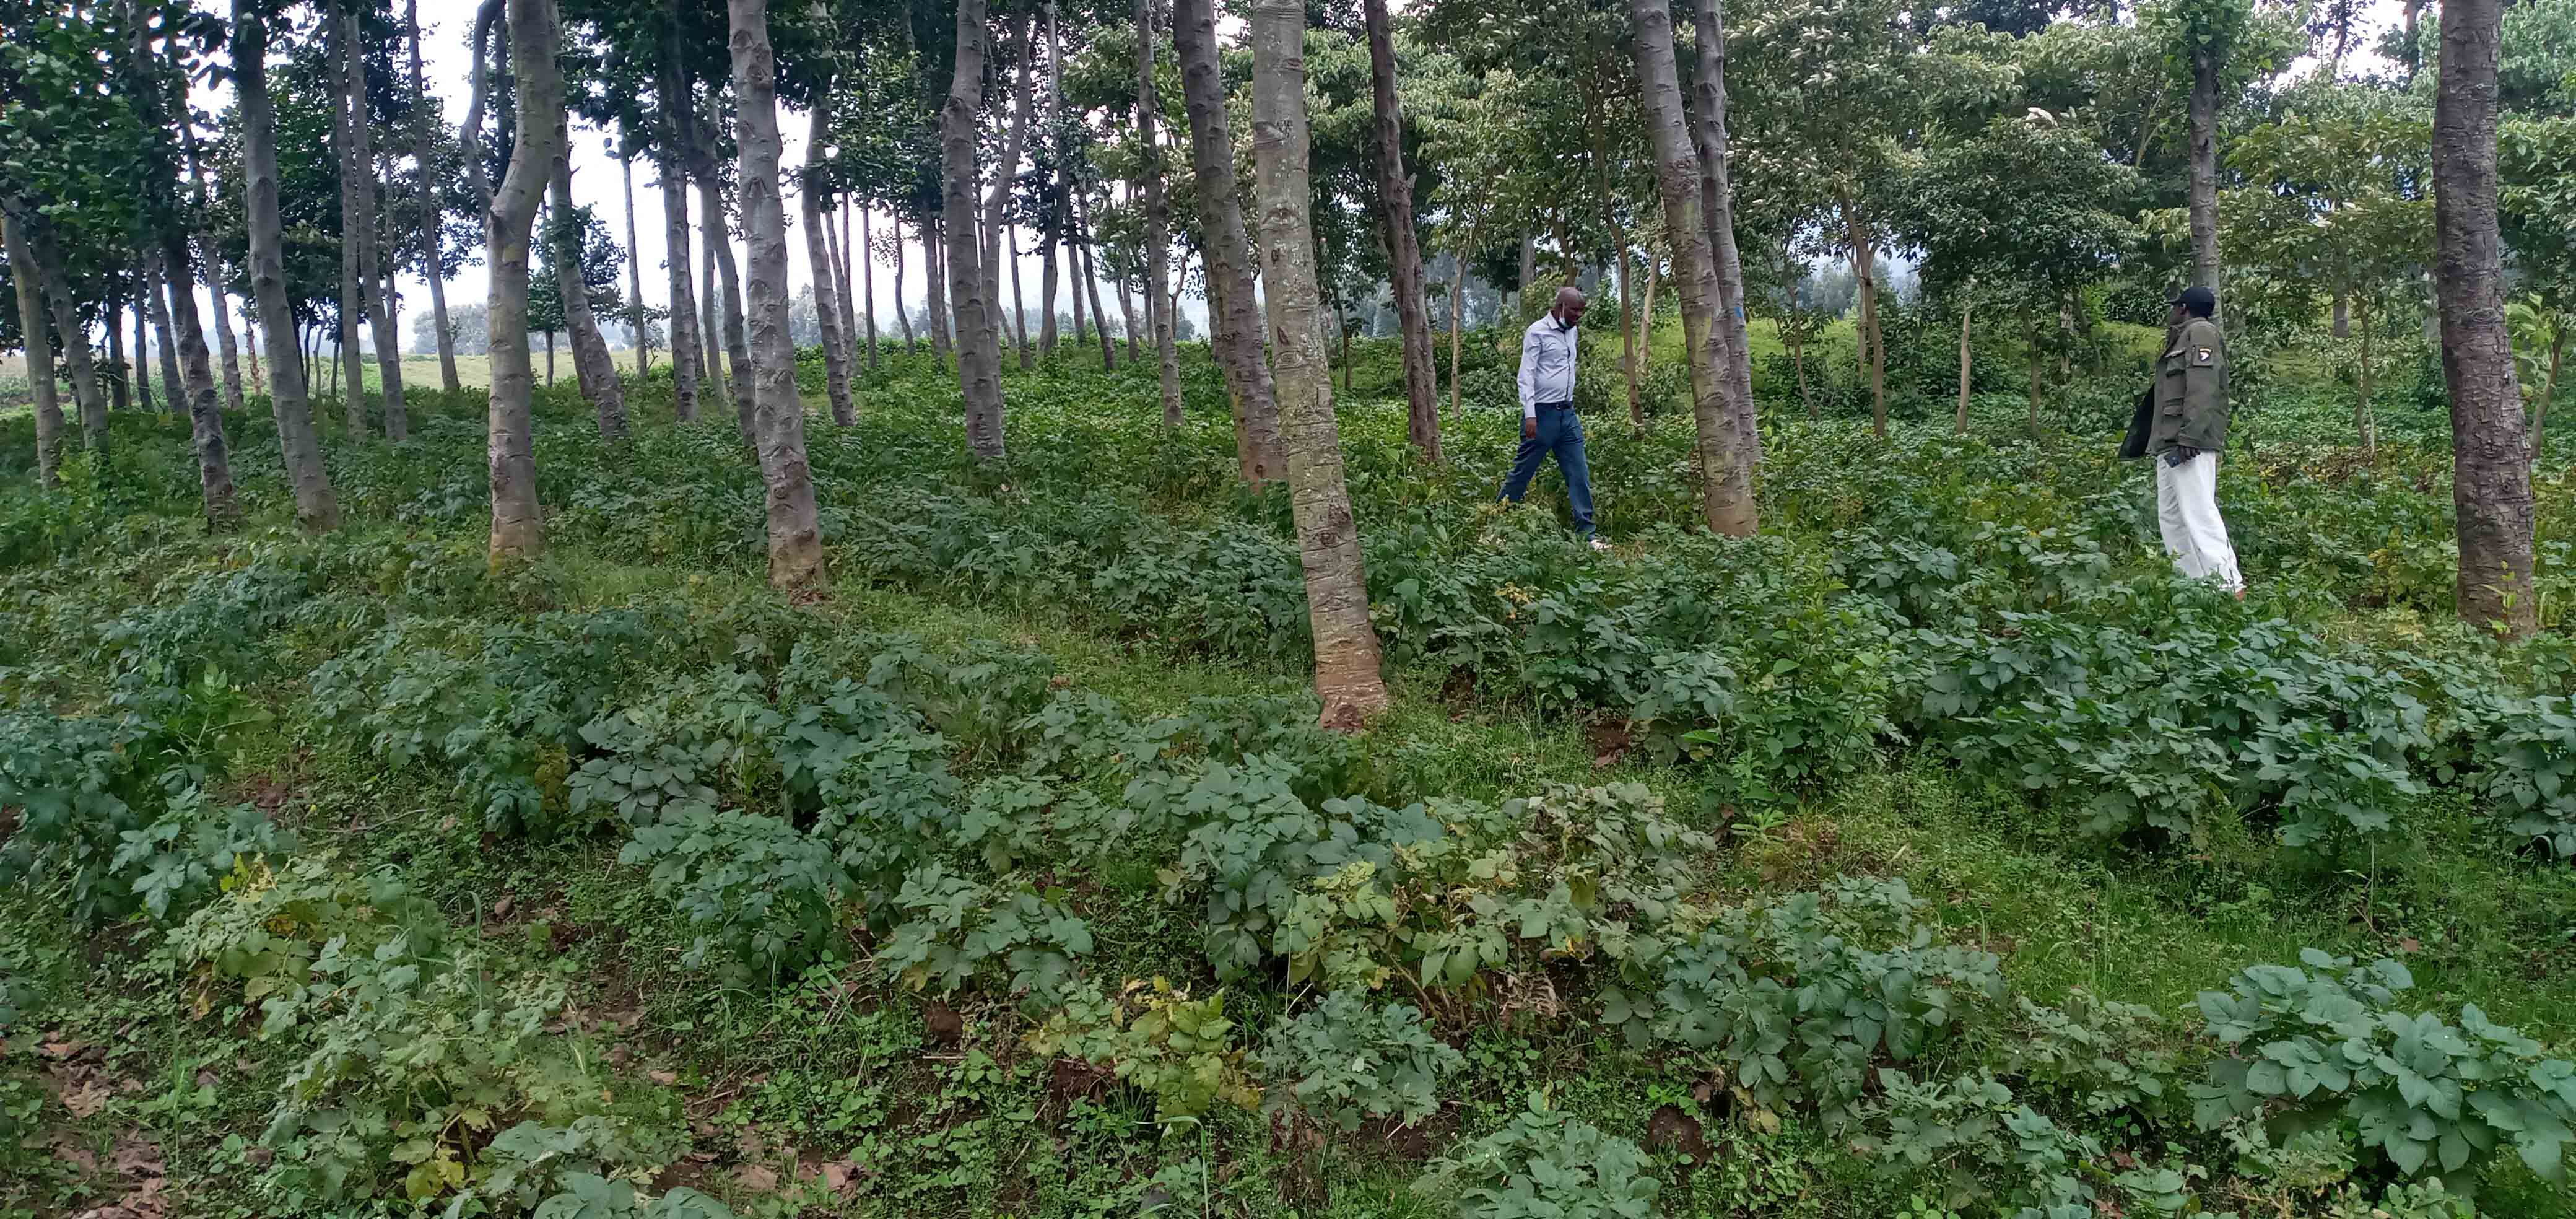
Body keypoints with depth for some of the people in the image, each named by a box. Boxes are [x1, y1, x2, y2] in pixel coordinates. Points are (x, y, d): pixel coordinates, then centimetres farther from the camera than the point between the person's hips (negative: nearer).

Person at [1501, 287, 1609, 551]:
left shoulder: (1571, 331, 15)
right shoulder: (1538, 332, -8)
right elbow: (1526, 375, -13)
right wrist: (1529, 414, -21)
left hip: (1567, 414, 7)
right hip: (1542, 414, -7)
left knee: (1580, 474, 2)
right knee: (1522, 472, 1)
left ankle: (1587, 532, 3)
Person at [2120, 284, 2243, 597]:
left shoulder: (2201, 333, -5)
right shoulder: (2181, 339, 24)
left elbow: (2202, 390, -18)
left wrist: (2189, 438, -26)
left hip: (2190, 444, -11)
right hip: (2169, 444, 11)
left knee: (2198, 512, -15)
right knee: (2171, 516, 10)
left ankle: (2230, 586, -17)